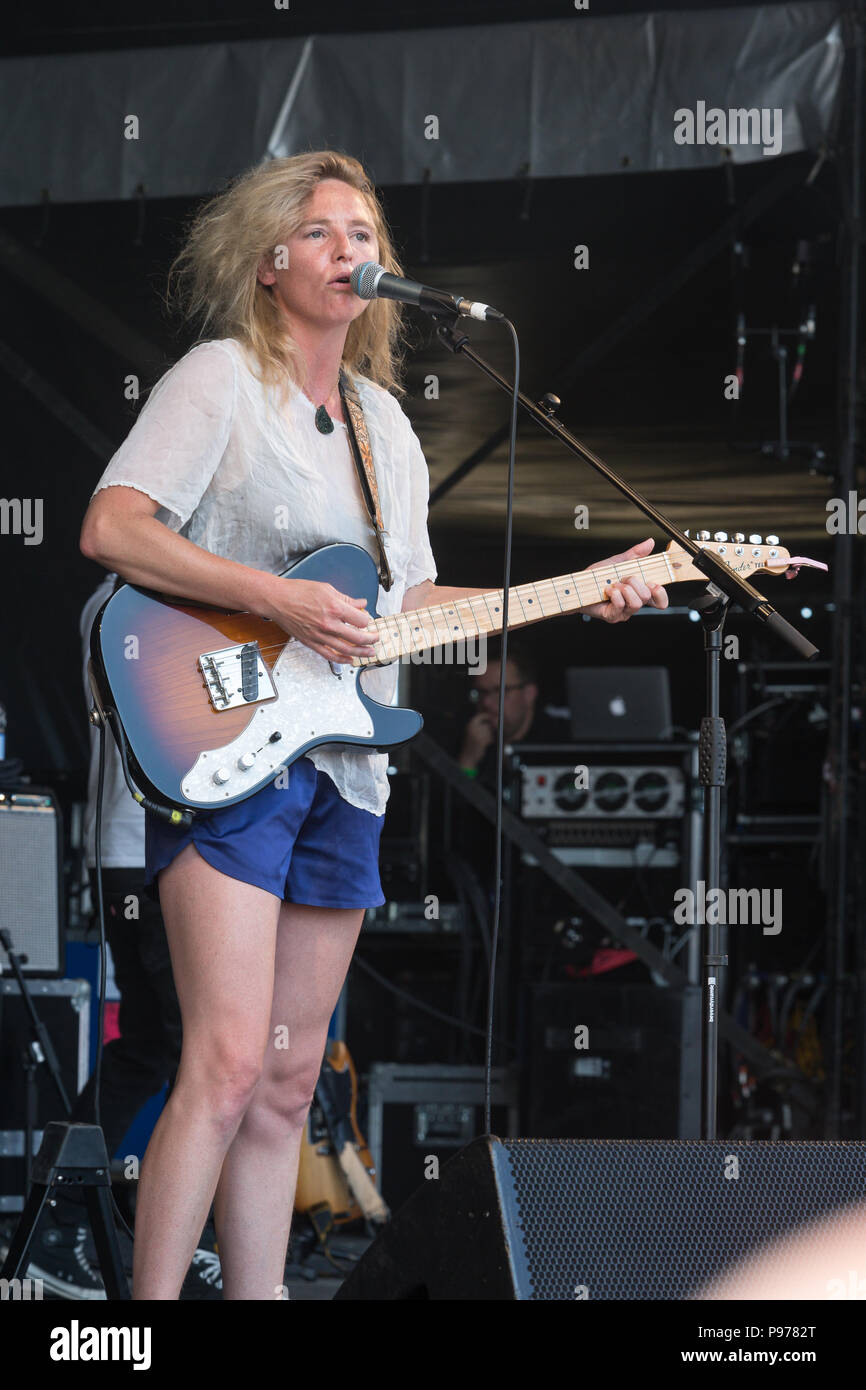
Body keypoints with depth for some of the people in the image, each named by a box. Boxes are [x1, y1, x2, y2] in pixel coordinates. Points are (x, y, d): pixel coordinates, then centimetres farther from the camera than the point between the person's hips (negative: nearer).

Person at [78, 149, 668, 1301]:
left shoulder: (385, 419, 20)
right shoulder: (221, 378, -1)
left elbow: (412, 601, 22)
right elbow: (111, 529, -13)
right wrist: (279, 601, -19)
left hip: (344, 770, 7)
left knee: (290, 1079, 7)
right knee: (228, 1064, -17)